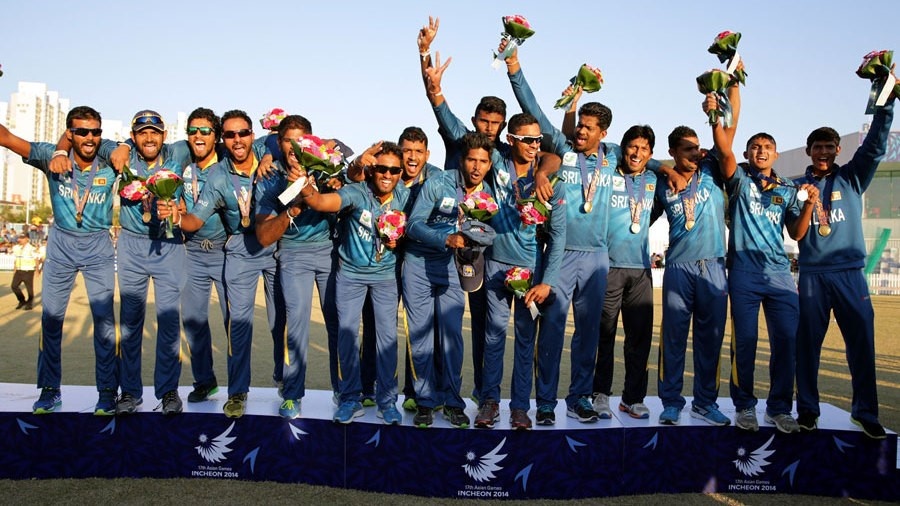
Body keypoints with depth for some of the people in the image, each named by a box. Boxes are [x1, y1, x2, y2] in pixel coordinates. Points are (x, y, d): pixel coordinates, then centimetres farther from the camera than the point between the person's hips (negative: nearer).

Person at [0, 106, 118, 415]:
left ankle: (107, 392, 4)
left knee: (104, 317, -4)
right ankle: (49, 390, 16)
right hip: (61, 244, 1)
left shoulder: (109, 164, -12)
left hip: (98, 246, -1)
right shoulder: (52, 157, -12)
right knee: (50, 317, 4)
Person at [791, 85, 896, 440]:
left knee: (862, 343, 0)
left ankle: (865, 410, 10)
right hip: (812, 274, 0)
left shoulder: (852, 178, 10)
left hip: (850, 272, 1)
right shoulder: (798, 186, 10)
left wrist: (886, 101, -13)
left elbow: (875, 145, -4)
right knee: (808, 343, 1)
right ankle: (807, 408, 10)